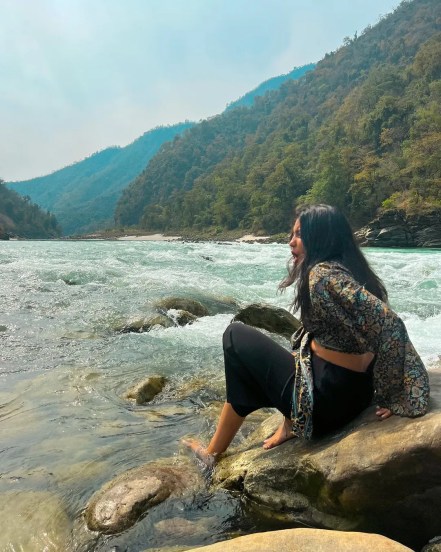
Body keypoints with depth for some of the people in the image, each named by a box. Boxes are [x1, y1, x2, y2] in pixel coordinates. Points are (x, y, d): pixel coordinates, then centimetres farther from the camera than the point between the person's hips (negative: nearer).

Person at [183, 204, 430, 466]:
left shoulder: (324, 274, -20)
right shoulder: (348, 270, 8)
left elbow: (388, 324, -28)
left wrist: (394, 397, -17)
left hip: (325, 397, -9)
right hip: (355, 391, 9)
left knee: (236, 336, 5)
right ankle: (292, 423, 15)